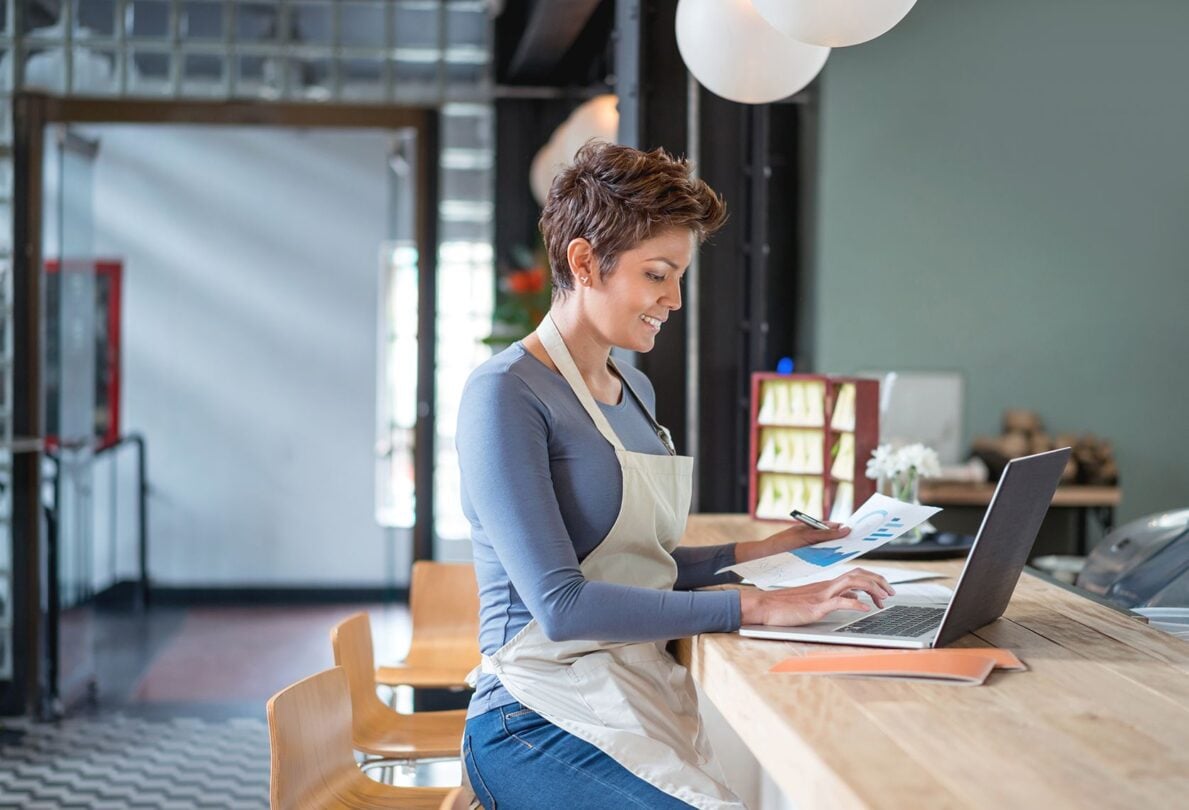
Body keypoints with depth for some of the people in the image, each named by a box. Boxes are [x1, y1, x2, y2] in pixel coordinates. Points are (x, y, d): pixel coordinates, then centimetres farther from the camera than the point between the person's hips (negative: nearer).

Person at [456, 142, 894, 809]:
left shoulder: (636, 390, 17)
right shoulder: (505, 394, -10)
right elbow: (560, 604, -19)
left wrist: (762, 553, 13)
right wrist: (754, 606, -19)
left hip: (652, 698, 8)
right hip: (545, 724, -8)